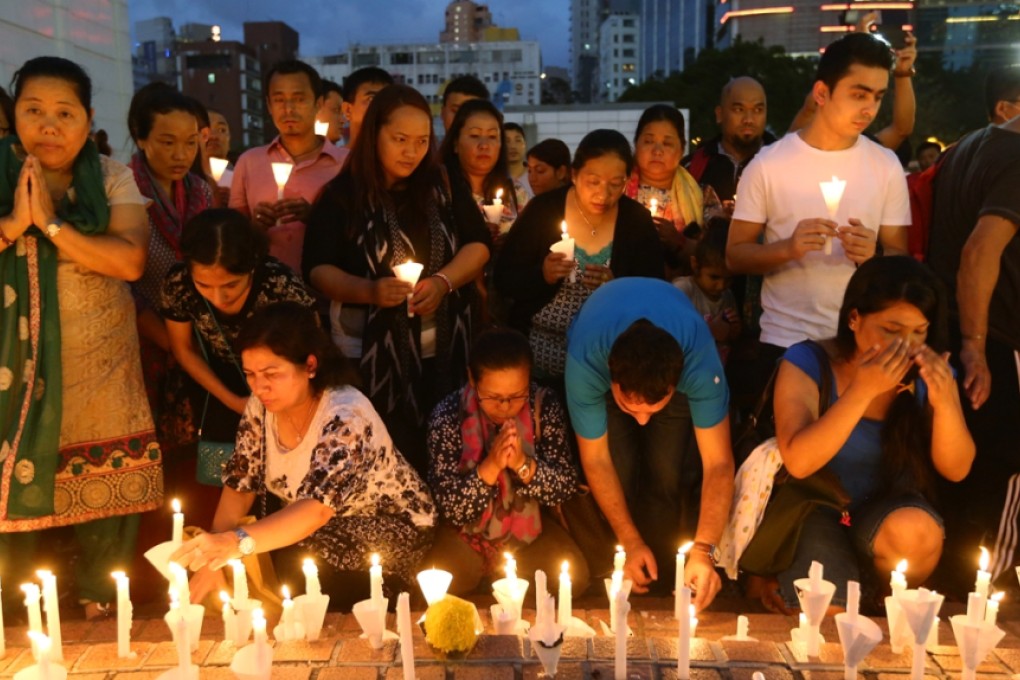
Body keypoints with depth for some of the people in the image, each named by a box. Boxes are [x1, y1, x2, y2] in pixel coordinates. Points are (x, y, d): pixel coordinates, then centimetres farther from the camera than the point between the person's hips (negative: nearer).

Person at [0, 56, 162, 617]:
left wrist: (52, 222, -18)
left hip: (100, 367, 0)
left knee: (108, 489, 5)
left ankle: (100, 604, 25)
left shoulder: (113, 179, 1)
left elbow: (130, 261, -12)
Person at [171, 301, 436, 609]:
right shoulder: (261, 405, -9)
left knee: (291, 563, -28)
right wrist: (213, 558, -20)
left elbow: (317, 509, -42)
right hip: (326, 525, 7)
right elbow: (240, 483, -5)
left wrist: (237, 542, -57)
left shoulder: (345, 417, -30)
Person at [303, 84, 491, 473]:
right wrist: (368, 290, -22)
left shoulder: (442, 187, 5)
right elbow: (317, 268, -4)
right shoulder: (343, 194, -3)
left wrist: (443, 281, -14)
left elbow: (479, 244, 5)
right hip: (370, 355, -2)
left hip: (442, 351, 3)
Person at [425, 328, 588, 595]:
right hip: (467, 527, -2)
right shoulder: (447, 417, -22)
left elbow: (565, 489, -15)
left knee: (574, 577, -17)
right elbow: (451, 508, -22)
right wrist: (490, 467, -38)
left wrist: (523, 464, -35)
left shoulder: (546, 406, -18)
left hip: (529, 522, 2)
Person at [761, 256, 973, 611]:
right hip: (816, 509, -3)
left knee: (916, 532, -31)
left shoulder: (928, 373, -8)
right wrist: (863, 390, -37)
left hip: (887, 508, 3)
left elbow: (956, 470, -7)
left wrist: (945, 402, -26)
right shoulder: (807, 362, -19)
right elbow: (798, 462, -29)